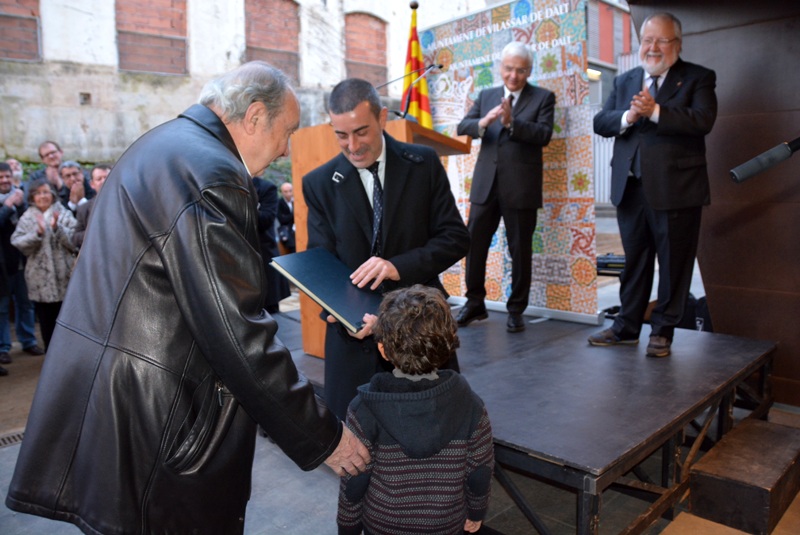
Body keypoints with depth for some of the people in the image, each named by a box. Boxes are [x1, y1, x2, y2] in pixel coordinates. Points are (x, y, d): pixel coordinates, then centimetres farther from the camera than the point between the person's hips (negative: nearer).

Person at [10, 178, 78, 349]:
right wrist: (37, 233, -19)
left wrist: (57, 228, -19)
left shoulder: (64, 214, 2)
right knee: (46, 323, 8)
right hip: (40, 280, 1)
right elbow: (17, 243, -5)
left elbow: (75, 241, -7)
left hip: (64, 278, -1)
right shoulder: (27, 218, 5)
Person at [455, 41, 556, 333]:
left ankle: (516, 309, 18)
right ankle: (475, 302, 22)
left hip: (520, 186, -3)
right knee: (474, 243, 6)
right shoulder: (486, 96, 14)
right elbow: (462, 126, 3)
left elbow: (544, 134, -9)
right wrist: (483, 122, -18)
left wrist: (511, 122, -21)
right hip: (485, 183, 3)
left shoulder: (543, 97, 4)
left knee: (520, 250, 4)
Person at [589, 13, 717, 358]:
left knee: (673, 265, 4)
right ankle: (627, 327, 24)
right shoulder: (624, 82, 15)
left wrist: (655, 111, -23)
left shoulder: (698, 78, 2)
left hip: (676, 189, -4)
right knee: (634, 262, 13)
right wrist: (628, 116, -14)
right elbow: (600, 122, 5)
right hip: (631, 188, 4)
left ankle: (663, 332, 17)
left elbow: (703, 120, -14)